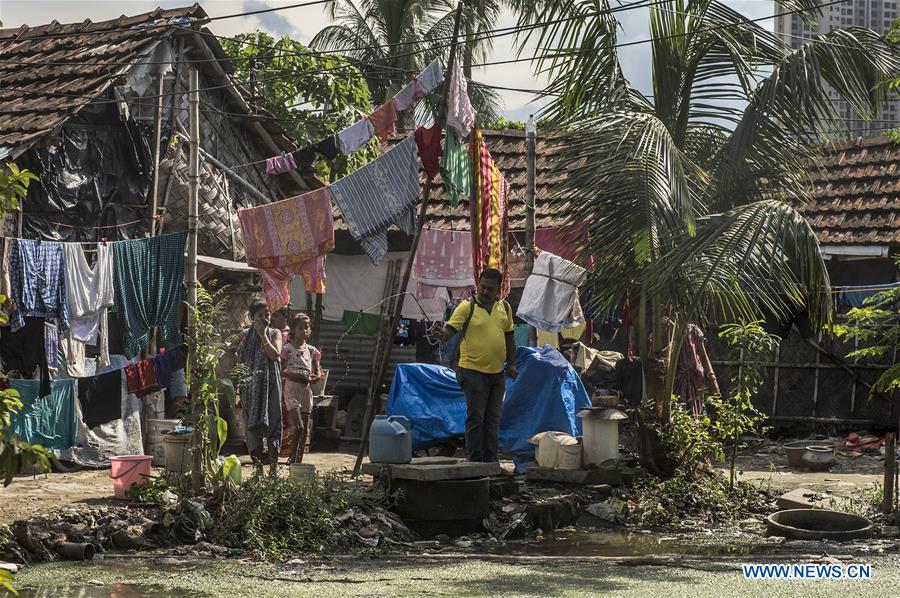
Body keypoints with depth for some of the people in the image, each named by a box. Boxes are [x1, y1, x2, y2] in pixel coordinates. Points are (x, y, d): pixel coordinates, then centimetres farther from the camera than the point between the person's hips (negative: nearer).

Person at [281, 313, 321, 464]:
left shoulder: (311, 350, 11)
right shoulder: (287, 348, -3)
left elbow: (317, 374, 16)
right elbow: (280, 371, -7)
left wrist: (312, 378, -7)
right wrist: (295, 376, -20)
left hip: (306, 390, 5)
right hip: (292, 388, -5)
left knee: (305, 429, 6)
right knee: (298, 426, -17)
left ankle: (299, 461, 13)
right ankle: (292, 460, -10)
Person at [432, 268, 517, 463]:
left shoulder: (504, 308, 10)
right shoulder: (467, 307, -6)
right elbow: (450, 328, -14)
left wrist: (511, 363, 14)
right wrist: (442, 334, -37)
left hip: (497, 372, 6)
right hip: (473, 371, -6)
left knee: (493, 419, 10)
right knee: (475, 418, -4)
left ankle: (491, 461, 17)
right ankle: (475, 461, 0)